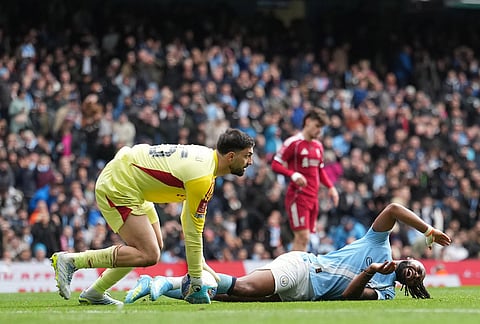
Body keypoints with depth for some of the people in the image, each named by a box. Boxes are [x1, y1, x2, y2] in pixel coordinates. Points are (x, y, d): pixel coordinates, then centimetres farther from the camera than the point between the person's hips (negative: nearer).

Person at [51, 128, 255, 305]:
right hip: (117, 187, -11)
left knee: (155, 246, 15)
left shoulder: (206, 157, 7)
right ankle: (70, 261, -12)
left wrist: (199, 262, 17)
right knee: (148, 255, -14)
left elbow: (189, 220, 18)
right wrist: (196, 282, -12)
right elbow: (193, 232, -19)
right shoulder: (202, 177, -23)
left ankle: (94, 293, 18)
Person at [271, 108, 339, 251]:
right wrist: (293, 174, -25)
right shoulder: (293, 142, -7)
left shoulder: (318, 145, 17)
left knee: (303, 239, 6)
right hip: (298, 195, -8)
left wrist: (330, 187, 13)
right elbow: (275, 164, -9)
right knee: (302, 237, -16)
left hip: (313, 197, 8)